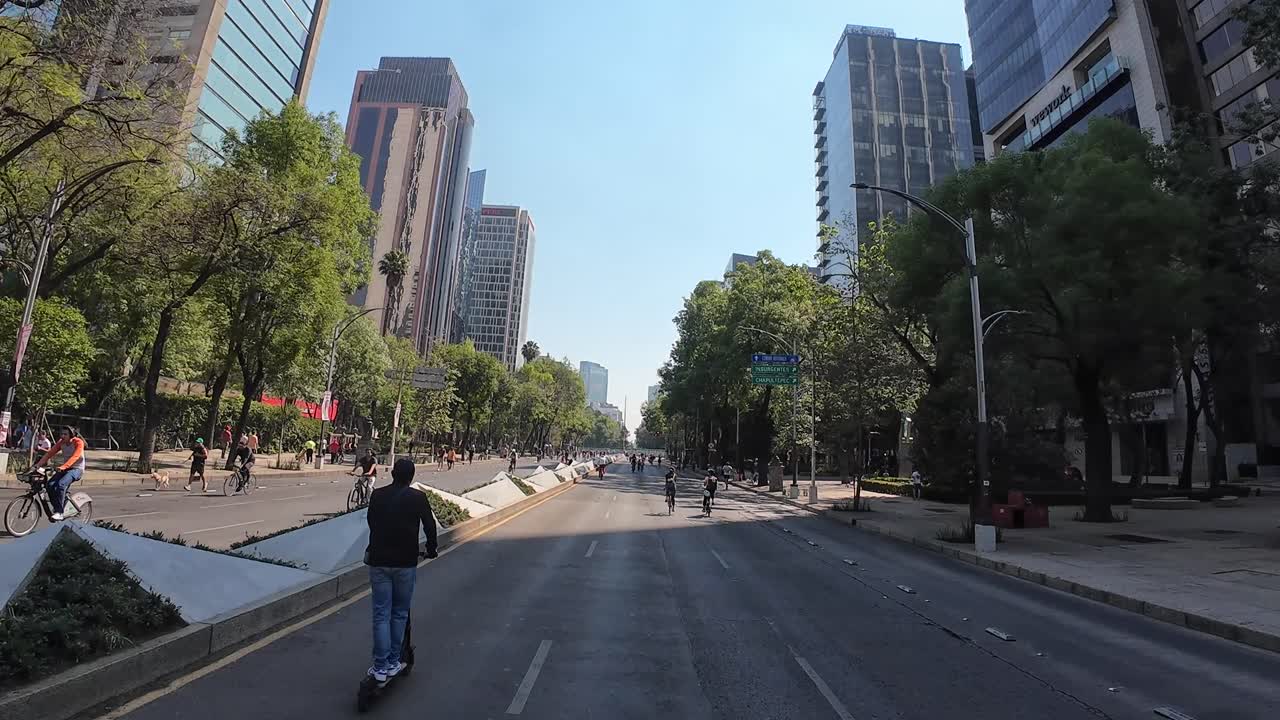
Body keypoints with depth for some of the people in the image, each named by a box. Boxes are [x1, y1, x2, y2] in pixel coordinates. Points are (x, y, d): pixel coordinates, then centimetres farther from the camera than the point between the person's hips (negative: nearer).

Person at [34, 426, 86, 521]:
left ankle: (59, 512, -23)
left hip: (76, 469, -6)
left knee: (61, 484, -29)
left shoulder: (78, 442, -14)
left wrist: (63, 467, -40)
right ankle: (56, 508, 1)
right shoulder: (61, 442, 4)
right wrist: (39, 464, -16)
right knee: (50, 485, -16)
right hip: (64, 468, 7)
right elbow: (50, 453, -2)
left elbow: (74, 457, -27)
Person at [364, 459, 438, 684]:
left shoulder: (377, 495, 2)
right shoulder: (418, 497, -7)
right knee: (400, 613, 12)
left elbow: (371, 522, 15)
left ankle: (381, 667, 9)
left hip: (378, 561, 2)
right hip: (405, 563, -2)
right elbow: (429, 525, -5)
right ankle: (393, 663, 19)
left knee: (381, 614, 8)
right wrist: (431, 549, 13)